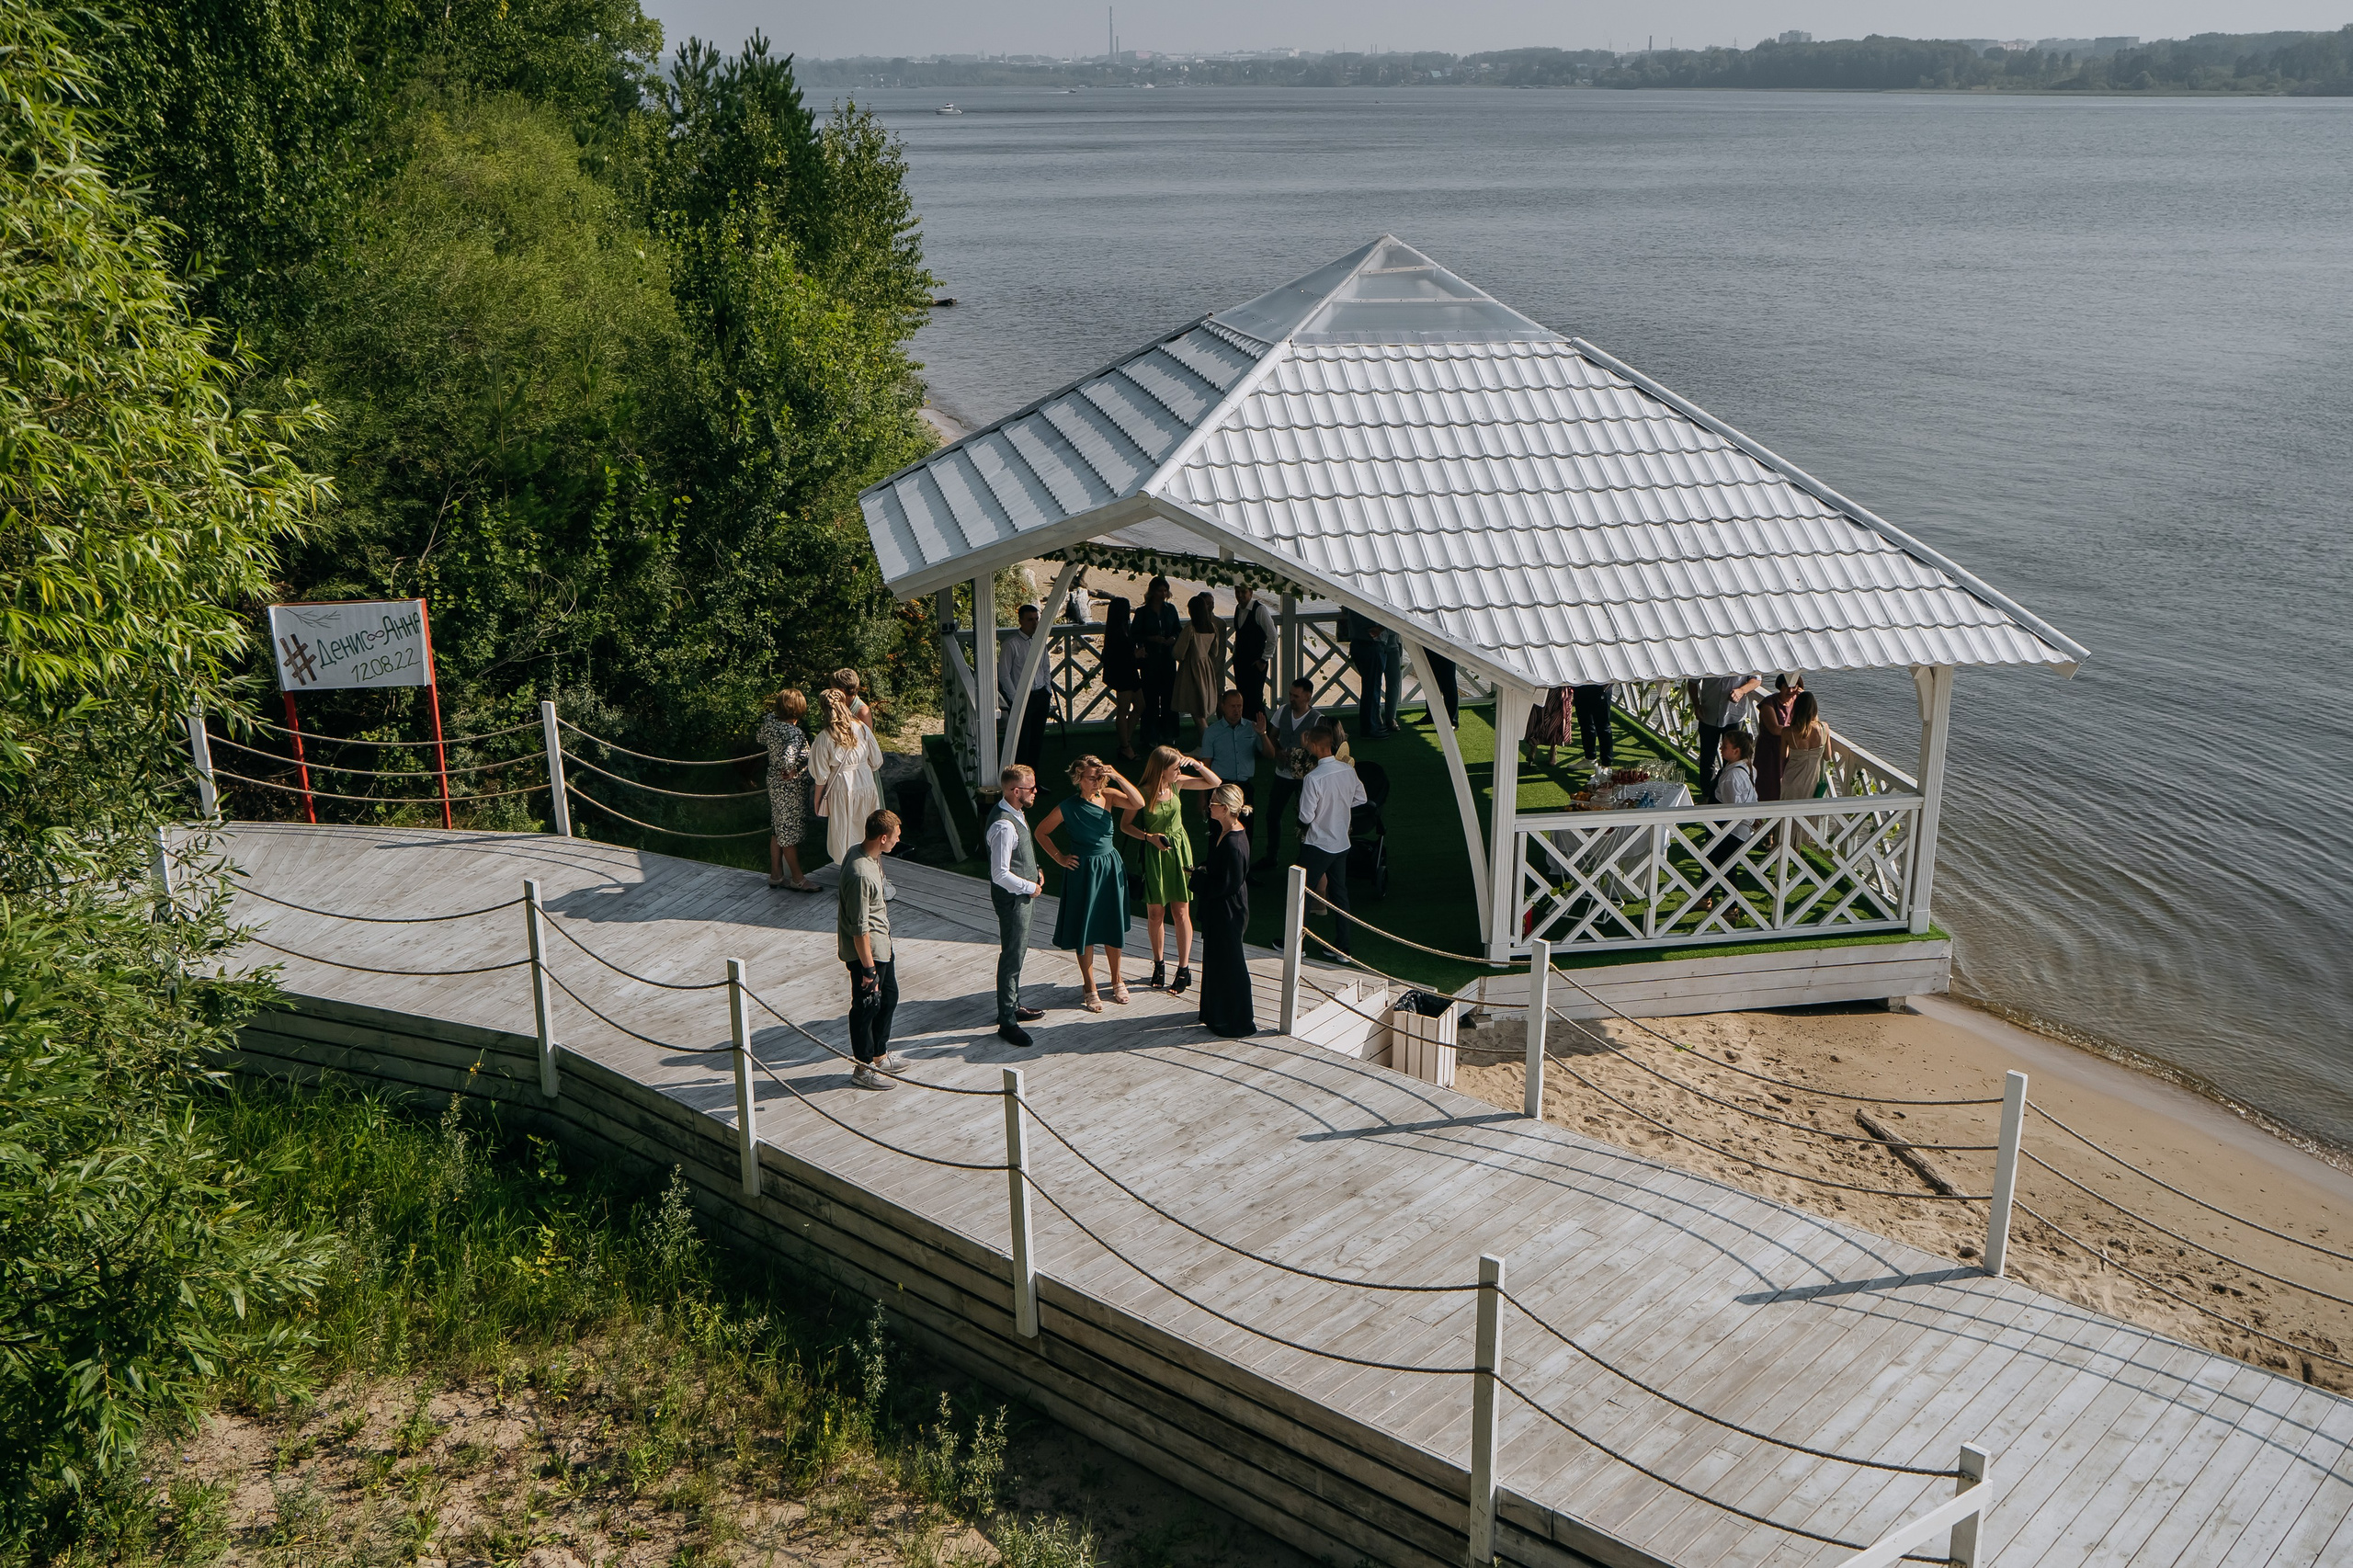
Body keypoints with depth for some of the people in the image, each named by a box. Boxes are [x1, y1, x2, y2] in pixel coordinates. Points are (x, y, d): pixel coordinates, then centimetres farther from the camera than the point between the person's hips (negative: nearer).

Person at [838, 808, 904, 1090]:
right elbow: (860, 929, -27)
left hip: (881, 947, 10)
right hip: (866, 952, -10)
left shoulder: (864, 853, 0)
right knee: (867, 1006, 5)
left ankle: (879, 1056, 38)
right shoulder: (860, 874, -31)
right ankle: (863, 1068, 22)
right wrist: (868, 969, -21)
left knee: (889, 997, 21)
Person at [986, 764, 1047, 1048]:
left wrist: (1034, 872, 7)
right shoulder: (1004, 825, -28)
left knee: (1018, 952, 21)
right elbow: (1000, 874, -28)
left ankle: (1014, 1006, 36)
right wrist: (1030, 887, -16)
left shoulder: (1016, 814, 4)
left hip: (1020, 895, 10)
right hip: (1012, 897, -10)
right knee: (1012, 957, -3)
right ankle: (1007, 1022, 5)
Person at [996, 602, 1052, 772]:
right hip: (1021, 698, -6)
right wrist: (1016, 699, -13)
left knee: (1038, 739, 11)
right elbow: (1004, 675, -10)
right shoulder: (1010, 644, -11)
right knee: (1022, 741, -6)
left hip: (1041, 695, 6)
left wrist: (1048, 693, 9)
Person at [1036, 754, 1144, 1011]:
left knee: (1113, 927, 13)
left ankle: (1116, 980, 32)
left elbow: (1139, 803, -18)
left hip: (1111, 868, 3)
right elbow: (1041, 832, 1)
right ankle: (1089, 988, 18)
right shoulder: (1068, 807, -11)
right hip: (1083, 871, -3)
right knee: (1084, 930, 5)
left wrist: (1118, 777, -23)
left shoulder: (1108, 796, -4)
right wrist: (1059, 857, -3)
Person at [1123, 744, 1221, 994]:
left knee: (1181, 913, 3)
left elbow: (1215, 782, 2)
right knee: (1155, 913, 6)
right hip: (1155, 854, -2)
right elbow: (1125, 825, -6)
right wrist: (1149, 837, -20)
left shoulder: (1178, 783, -6)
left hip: (1179, 851, 2)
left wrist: (1196, 764, -13)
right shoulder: (1143, 793, -15)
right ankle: (1158, 964, 27)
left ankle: (1184, 969, 12)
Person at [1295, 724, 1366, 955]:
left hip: (1317, 844, -6)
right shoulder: (1348, 770, -5)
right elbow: (1360, 799, 9)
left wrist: (1303, 828, 2)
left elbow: (1306, 816, -20)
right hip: (1341, 843, 6)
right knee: (1339, 892, 15)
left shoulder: (1313, 778, -24)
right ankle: (1343, 945, 20)